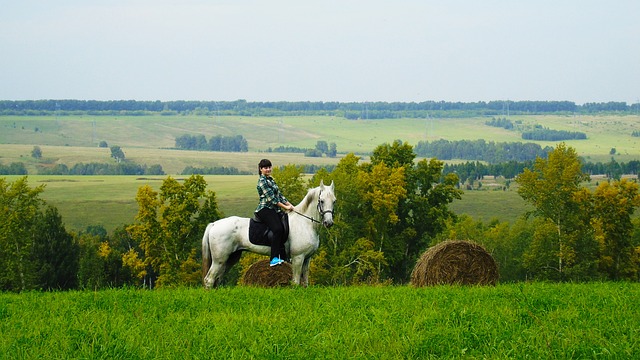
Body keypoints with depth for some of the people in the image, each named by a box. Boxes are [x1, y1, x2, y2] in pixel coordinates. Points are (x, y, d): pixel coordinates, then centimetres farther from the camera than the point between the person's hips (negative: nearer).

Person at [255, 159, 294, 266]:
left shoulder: (271, 180, 21)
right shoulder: (262, 181, -8)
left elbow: (279, 195, 22)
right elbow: (271, 198, -13)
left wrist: (290, 205, 10)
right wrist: (285, 207, -11)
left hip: (275, 210, 10)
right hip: (265, 209, -10)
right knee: (278, 229, -29)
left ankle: (283, 257, -1)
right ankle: (274, 259, -34)